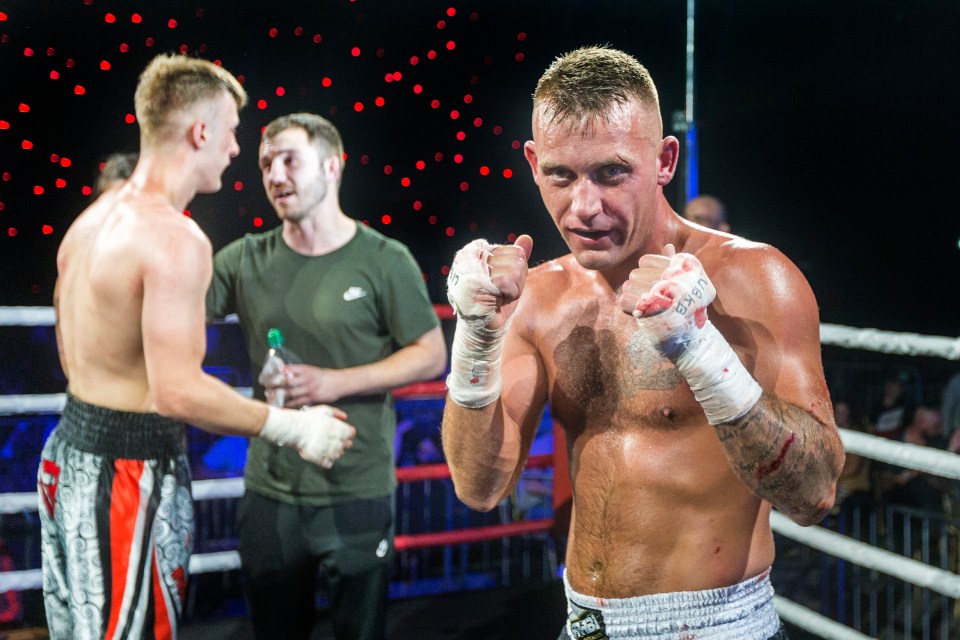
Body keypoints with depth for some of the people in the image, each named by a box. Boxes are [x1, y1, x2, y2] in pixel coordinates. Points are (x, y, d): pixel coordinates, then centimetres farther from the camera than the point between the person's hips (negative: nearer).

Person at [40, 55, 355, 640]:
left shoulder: (89, 221, 8)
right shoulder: (176, 238, -21)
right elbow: (179, 391, -26)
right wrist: (294, 427, -19)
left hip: (70, 450, 9)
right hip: (128, 474, -9)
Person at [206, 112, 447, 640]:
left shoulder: (383, 260, -8)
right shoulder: (246, 259, 1)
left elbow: (431, 357, -6)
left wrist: (336, 383, -17)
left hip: (357, 493, -3)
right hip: (269, 490, 3)